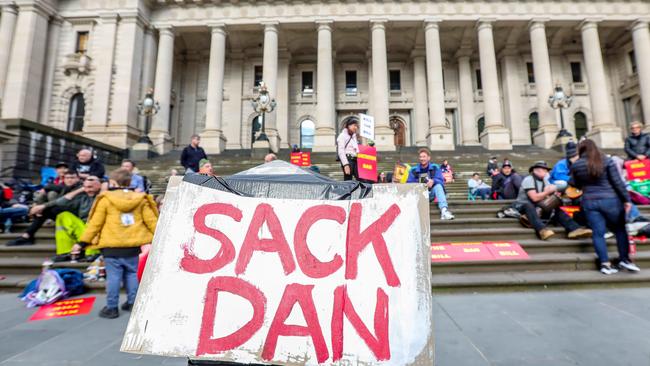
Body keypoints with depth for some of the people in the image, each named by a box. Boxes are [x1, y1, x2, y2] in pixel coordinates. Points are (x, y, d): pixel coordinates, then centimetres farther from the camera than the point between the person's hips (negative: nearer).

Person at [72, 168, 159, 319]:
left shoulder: (105, 199, -3)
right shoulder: (140, 199, 3)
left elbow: (95, 223, -3)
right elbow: (151, 220, 0)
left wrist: (82, 243, 5)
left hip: (112, 247, -2)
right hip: (134, 246, 3)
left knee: (113, 276, 4)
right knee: (132, 274, 12)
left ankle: (111, 307, 11)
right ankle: (132, 303, 18)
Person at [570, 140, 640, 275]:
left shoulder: (576, 165, 0)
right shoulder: (607, 161, -4)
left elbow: (574, 184, 11)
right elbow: (617, 182, -5)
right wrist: (626, 199, 1)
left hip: (589, 202, 1)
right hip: (610, 200, 0)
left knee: (598, 233, 4)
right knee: (620, 229, 16)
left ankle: (605, 264, 4)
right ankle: (625, 259, 20)